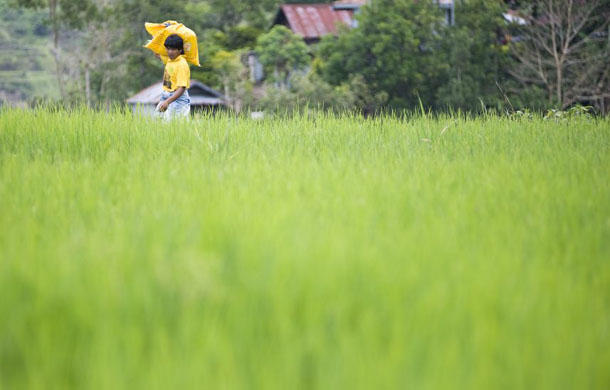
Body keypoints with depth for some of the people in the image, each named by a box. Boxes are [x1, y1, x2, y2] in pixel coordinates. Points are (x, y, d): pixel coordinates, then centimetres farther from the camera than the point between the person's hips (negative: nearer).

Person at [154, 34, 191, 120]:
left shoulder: (182, 64, -18)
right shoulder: (169, 59, 8)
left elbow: (181, 88, -23)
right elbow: (157, 54, 31)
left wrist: (167, 102, -32)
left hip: (178, 98, -9)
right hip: (165, 97, 9)